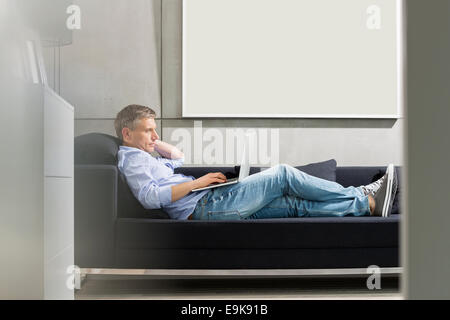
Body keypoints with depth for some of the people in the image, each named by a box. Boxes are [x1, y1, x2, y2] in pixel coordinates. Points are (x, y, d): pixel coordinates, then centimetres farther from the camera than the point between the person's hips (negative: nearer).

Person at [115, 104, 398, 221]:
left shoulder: (144, 158, 26)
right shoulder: (132, 159, -4)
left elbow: (179, 158, 34)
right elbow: (150, 197, -20)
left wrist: (153, 141, 22)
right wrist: (196, 183, -14)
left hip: (211, 204, 10)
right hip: (206, 206, -10)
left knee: (296, 204, 1)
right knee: (284, 174, -10)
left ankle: (365, 201, 1)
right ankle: (367, 201, -4)